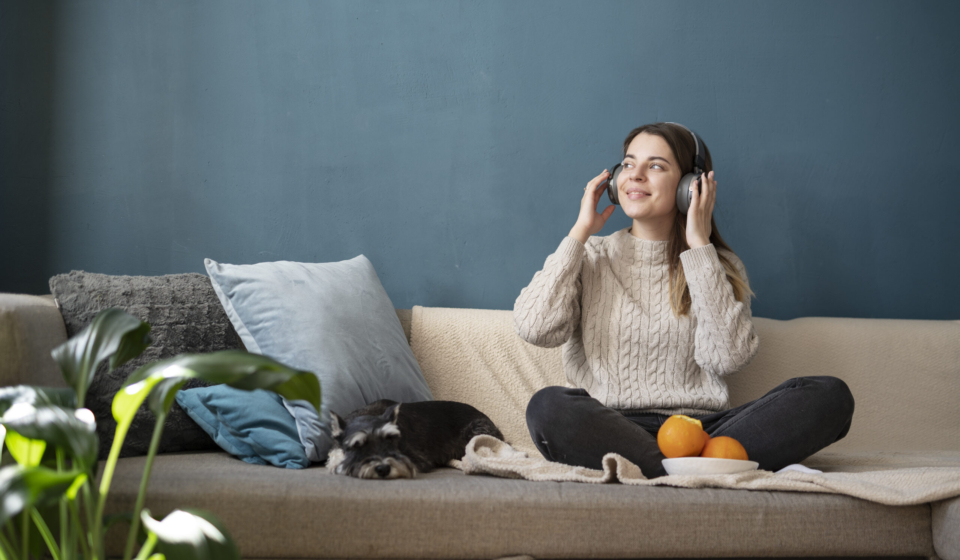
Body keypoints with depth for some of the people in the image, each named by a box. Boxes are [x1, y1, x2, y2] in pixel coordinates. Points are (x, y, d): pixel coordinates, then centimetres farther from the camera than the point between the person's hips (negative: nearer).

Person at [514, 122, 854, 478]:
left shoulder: (720, 267, 16)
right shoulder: (590, 258, 16)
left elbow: (728, 357, -5)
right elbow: (535, 328, -4)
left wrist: (700, 248, 0)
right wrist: (580, 232, 5)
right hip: (609, 431, -1)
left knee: (830, 395, -22)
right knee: (548, 407, -35)